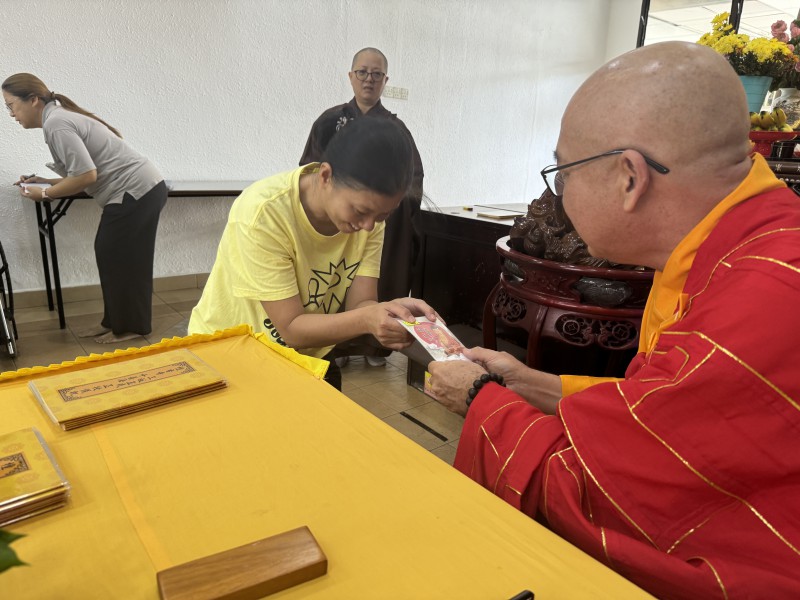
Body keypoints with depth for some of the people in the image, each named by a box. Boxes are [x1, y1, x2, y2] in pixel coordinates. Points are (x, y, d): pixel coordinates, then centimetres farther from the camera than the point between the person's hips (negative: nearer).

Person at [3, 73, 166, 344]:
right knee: (110, 255, 13)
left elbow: (87, 176, -21)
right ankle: (114, 322, 21)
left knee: (122, 260, -3)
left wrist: (44, 194, -8)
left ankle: (131, 327, 9)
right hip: (139, 190, 10)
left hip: (138, 191, -10)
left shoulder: (56, 123, -13)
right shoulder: (60, 117, 18)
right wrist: (45, 181, 14)